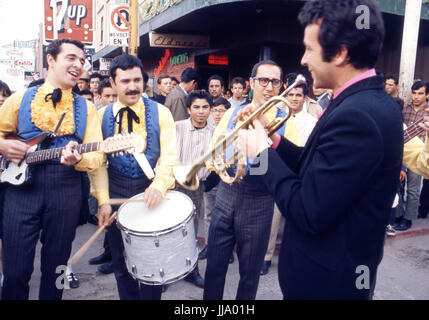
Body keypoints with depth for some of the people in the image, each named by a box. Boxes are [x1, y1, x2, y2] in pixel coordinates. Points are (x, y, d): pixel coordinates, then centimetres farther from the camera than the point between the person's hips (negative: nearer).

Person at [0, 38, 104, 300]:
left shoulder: (86, 108, 6)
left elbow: (97, 155, -3)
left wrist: (77, 159, -23)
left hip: (66, 192, 1)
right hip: (22, 185, 0)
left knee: (55, 268, 13)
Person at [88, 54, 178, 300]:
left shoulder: (160, 113, -3)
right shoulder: (102, 116, 2)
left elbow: (169, 154, -9)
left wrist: (159, 186, -26)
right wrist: (103, 200, -10)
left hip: (151, 194, -2)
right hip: (116, 195, 2)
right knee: (121, 259, 14)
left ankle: (150, 296, 30)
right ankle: (128, 296, 35)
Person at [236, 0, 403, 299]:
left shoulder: (355, 115, -29)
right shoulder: (373, 101, 2)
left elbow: (309, 214, -27)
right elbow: (316, 168, 4)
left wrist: (262, 152, -17)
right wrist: (272, 138, -5)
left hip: (325, 279, -8)